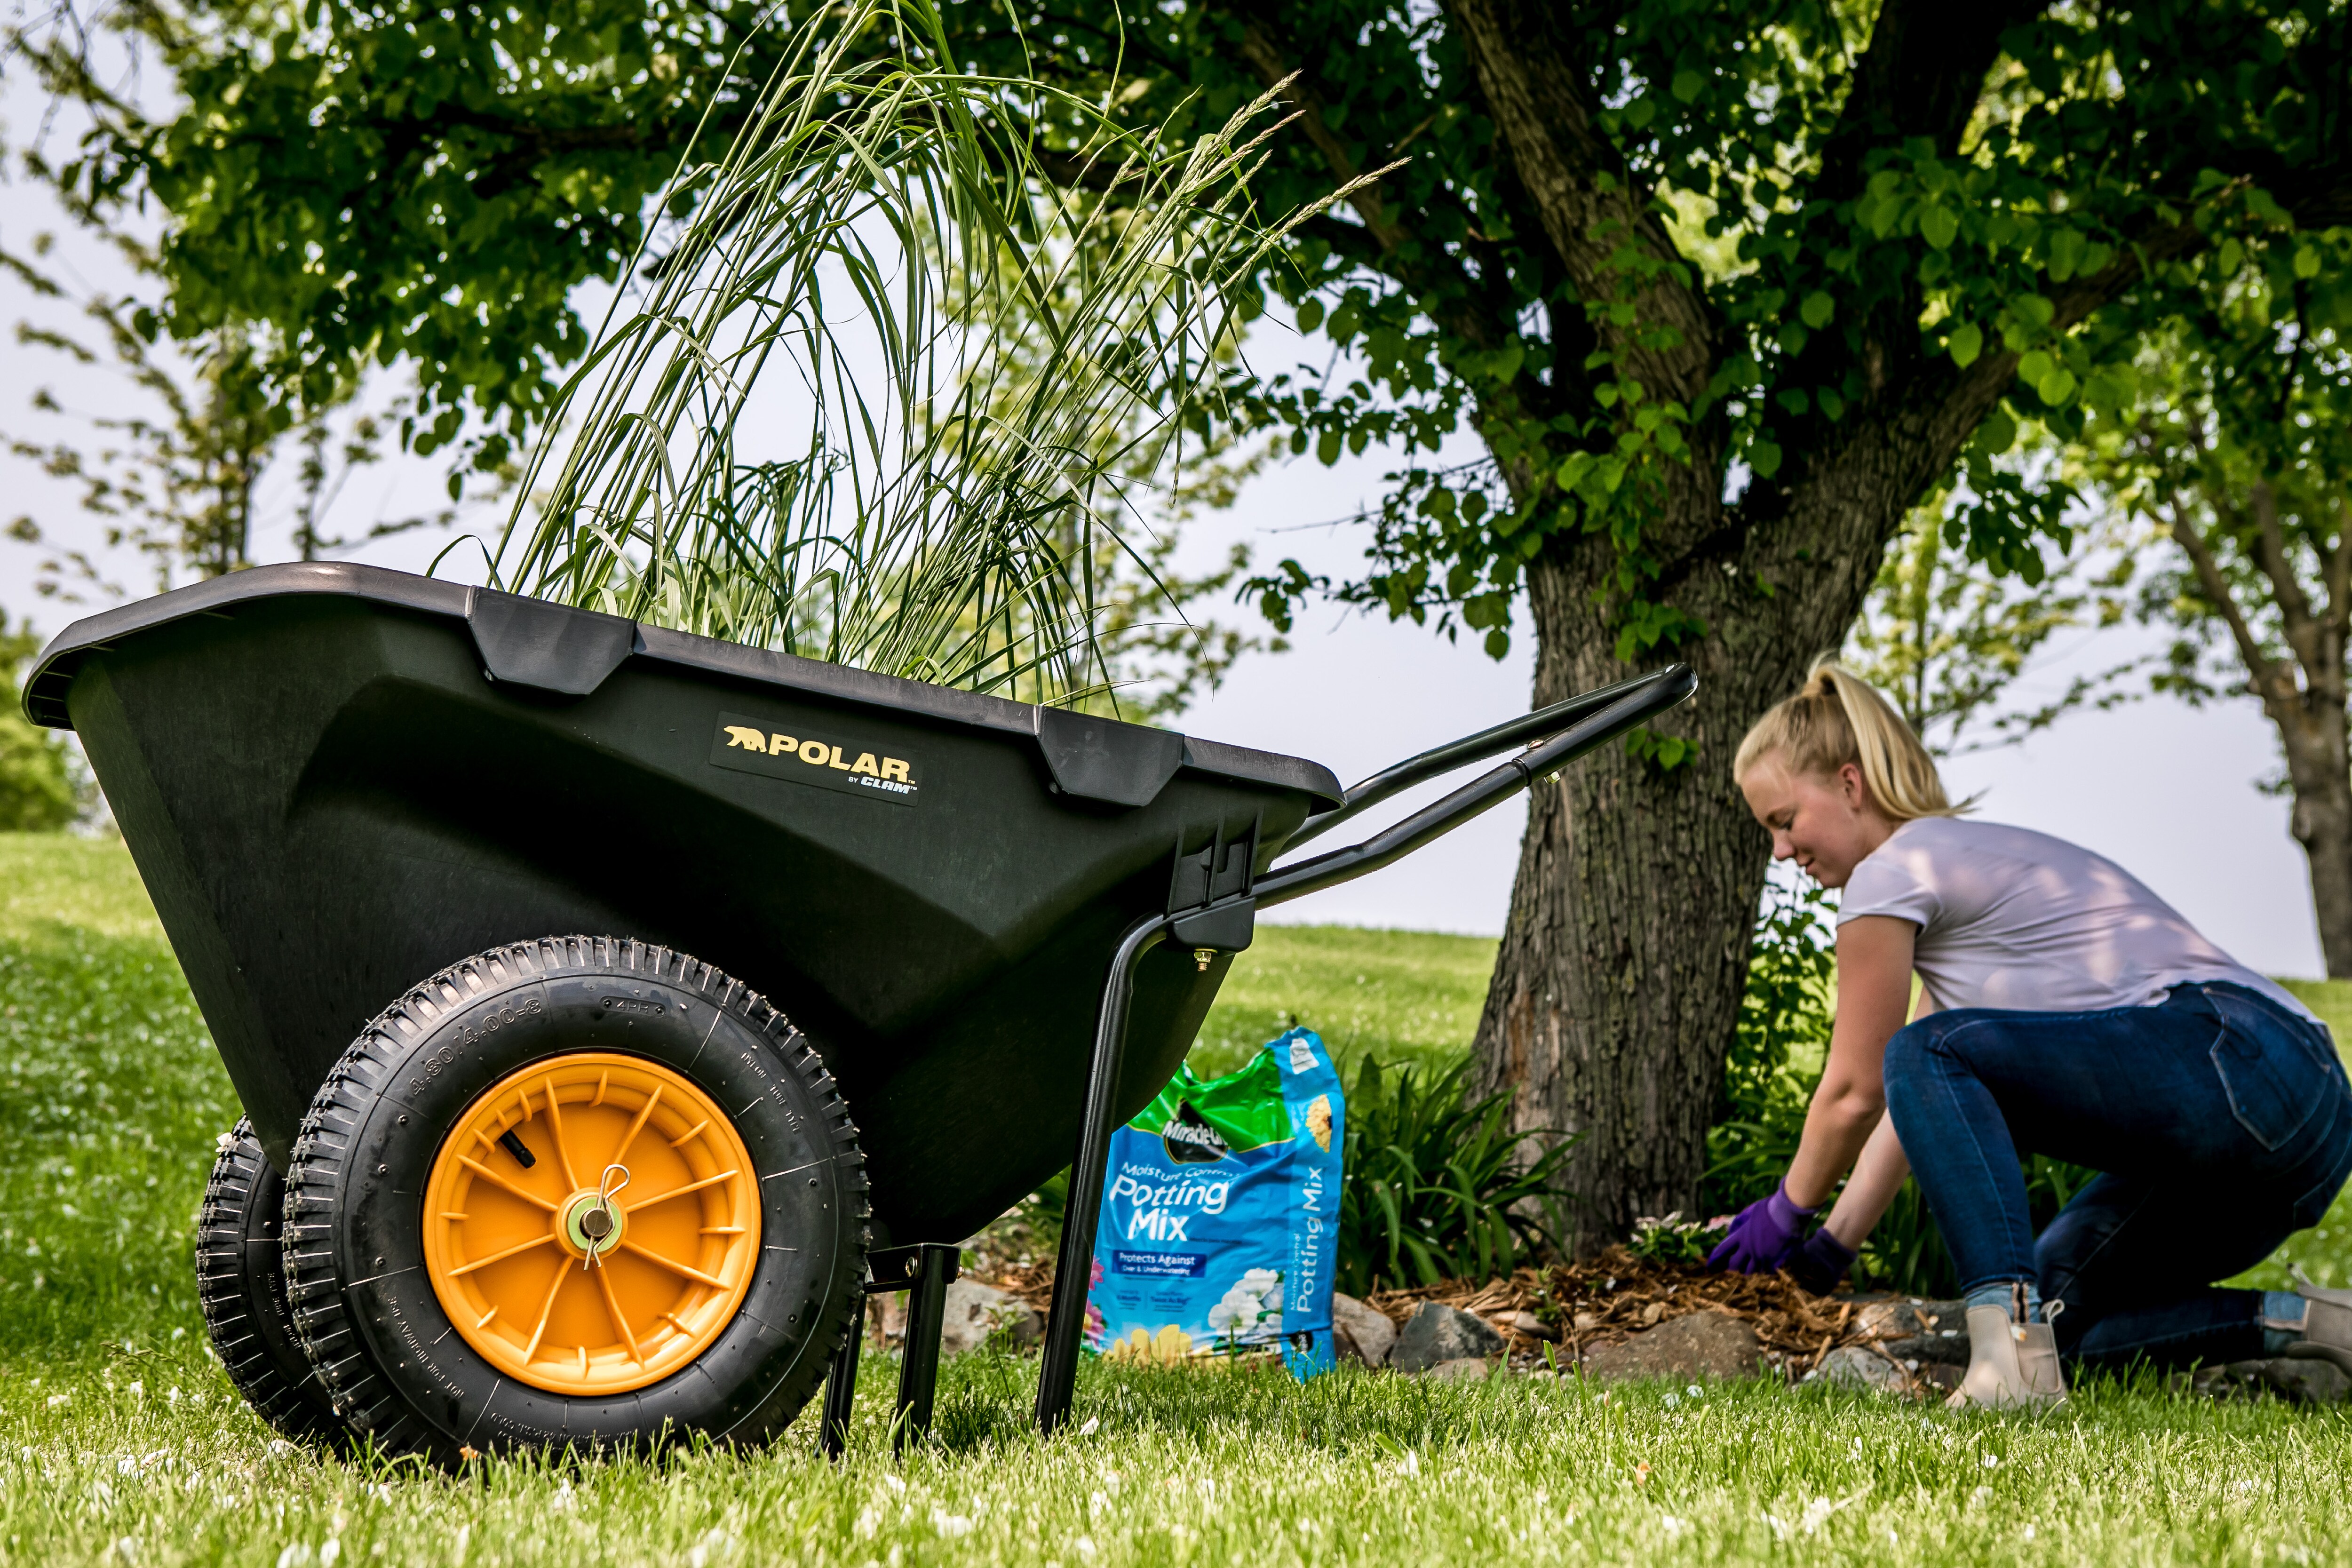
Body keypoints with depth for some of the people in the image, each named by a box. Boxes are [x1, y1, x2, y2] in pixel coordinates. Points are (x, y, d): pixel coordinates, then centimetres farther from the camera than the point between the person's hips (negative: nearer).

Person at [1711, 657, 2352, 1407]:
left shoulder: (1893, 872, -1)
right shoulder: (1975, 858, 28)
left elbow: (1856, 1092, 5)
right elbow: (1910, 1104, 30)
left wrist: (1786, 1213, 21)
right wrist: (1830, 1248, 29)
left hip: (2226, 1061, -10)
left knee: (1930, 1057, -15)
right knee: (2060, 1312, 16)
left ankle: (2013, 1346, -30)